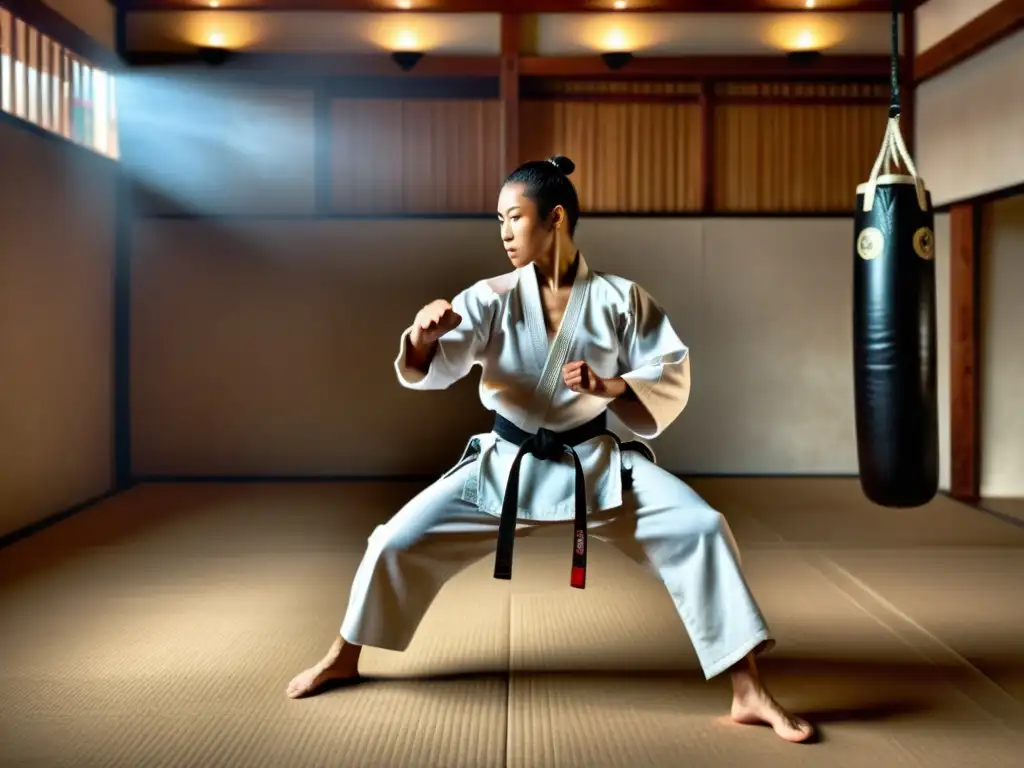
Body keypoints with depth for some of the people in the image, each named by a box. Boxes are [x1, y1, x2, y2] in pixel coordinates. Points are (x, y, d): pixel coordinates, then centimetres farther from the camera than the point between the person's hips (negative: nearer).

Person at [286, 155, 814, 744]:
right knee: (398, 541, -4)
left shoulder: (619, 298, -7)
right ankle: (343, 659, 24)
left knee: (700, 528, -19)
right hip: (507, 463, 1)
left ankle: (750, 694, -6)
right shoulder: (492, 298, -6)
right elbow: (431, 368, -17)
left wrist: (609, 386, -25)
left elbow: (673, 378, -6)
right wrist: (425, 336, -40)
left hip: (596, 463, -1)